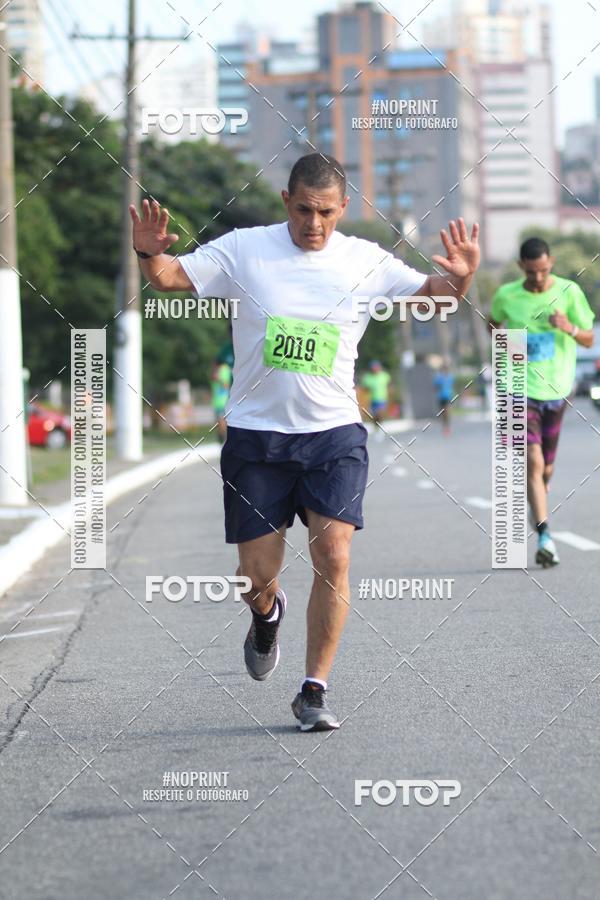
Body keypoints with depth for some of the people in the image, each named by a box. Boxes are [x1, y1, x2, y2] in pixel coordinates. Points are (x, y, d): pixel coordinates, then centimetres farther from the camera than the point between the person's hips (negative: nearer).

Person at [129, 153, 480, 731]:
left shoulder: (366, 261, 2)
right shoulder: (243, 250, -2)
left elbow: (433, 296, 3)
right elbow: (171, 278, -2)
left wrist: (460, 278, -20)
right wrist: (150, 254, -25)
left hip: (334, 433, 0)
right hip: (256, 435, 0)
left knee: (333, 557, -14)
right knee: (257, 574, 3)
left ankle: (314, 691, -3)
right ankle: (267, 614, 42)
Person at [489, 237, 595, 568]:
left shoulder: (568, 292, -3)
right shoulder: (506, 296, -3)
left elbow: (589, 340, 1)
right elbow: (493, 322, 19)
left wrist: (569, 328, -20)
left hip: (556, 392, 2)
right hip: (521, 391, -2)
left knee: (546, 469, 13)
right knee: (533, 462, -18)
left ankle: (537, 508, 45)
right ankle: (544, 535, -25)